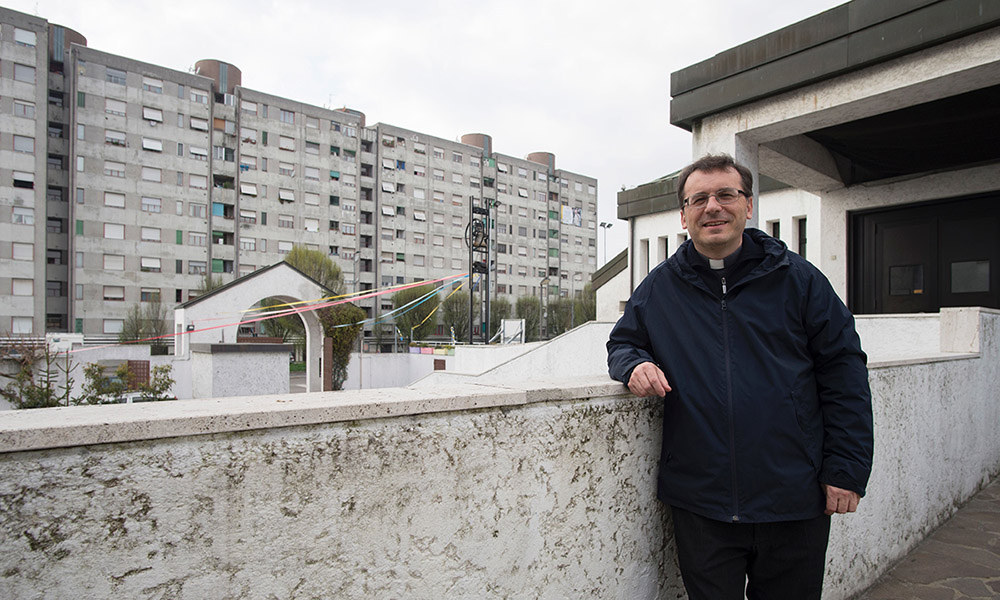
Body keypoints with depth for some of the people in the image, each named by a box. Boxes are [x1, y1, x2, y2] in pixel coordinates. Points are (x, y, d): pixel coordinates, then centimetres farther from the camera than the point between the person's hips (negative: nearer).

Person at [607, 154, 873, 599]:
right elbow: (622, 342, 15)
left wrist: (847, 469, -3)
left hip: (794, 500, 0)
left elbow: (843, 372, 2)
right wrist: (635, 364, -10)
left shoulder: (798, 279, 1)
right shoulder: (660, 287, 3)